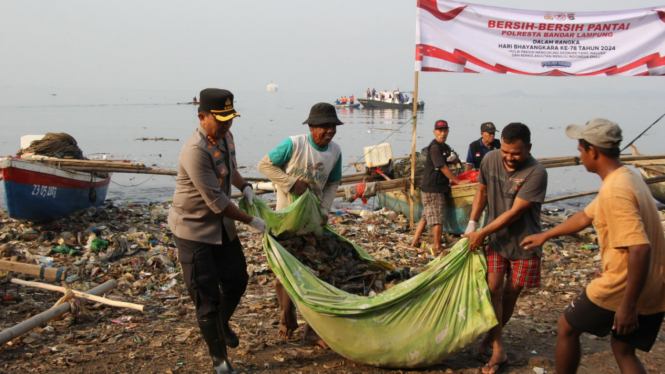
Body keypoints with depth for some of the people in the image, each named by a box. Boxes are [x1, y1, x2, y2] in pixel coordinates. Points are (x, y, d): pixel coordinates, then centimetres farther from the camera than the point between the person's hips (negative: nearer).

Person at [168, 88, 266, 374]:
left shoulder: (224, 136, -1)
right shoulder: (196, 151, -29)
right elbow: (216, 201, -26)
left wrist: (243, 186, 3)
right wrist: (251, 221, -16)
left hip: (222, 224, 8)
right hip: (193, 229, -8)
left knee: (236, 280, 17)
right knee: (207, 296, -1)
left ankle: (223, 324, 48)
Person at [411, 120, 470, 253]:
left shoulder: (445, 147, 13)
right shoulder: (434, 147, -15)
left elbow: (455, 161, 22)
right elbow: (443, 167, -18)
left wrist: (453, 157, -3)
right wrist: (458, 181, -14)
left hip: (438, 188, 10)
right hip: (433, 189, -10)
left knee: (426, 216, 13)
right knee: (437, 219, -3)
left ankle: (415, 242, 19)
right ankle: (437, 247, 5)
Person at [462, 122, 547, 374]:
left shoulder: (536, 173, -23)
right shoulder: (491, 159, -8)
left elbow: (514, 212, -23)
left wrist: (482, 233, -19)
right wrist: (472, 225, 1)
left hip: (523, 244, -3)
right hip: (496, 240, 3)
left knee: (510, 295, 8)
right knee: (493, 289, -8)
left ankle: (491, 337, 29)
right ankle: (497, 350, -1)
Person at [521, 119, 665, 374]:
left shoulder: (614, 191, -23)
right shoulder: (628, 178, 10)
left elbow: (639, 250, -29)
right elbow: (586, 216, 22)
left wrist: (628, 306, -25)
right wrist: (545, 236, 30)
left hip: (621, 290, -9)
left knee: (567, 327, 13)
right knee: (623, 350, 21)